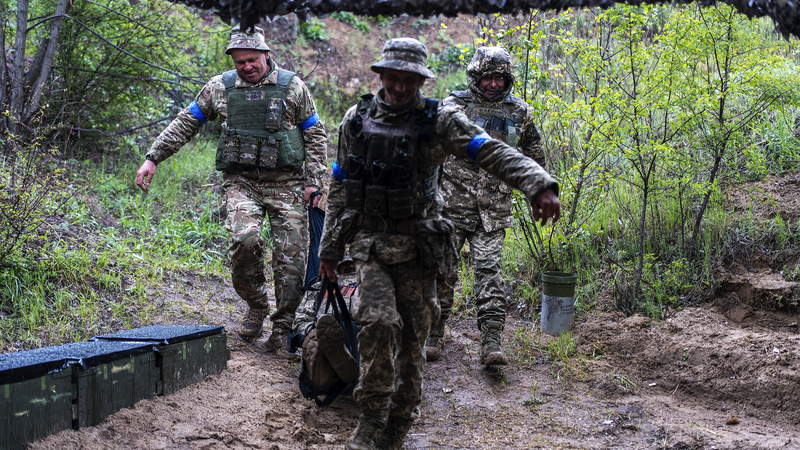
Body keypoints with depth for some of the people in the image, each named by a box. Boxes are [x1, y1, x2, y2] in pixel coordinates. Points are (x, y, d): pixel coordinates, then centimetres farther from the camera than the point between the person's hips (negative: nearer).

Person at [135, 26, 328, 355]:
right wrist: (153, 158, 6)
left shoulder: (292, 87, 4)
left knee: (291, 257, -5)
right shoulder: (220, 88, 7)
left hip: (286, 183, 0)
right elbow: (185, 124, 13)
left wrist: (313, 181, 0)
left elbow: (315, 135, 9)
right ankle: (255, 307, -1)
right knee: (244, 239, -25)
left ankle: (281, 330, 8)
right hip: (241, 182, 0)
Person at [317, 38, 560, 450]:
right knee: (379, 322, -17)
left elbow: (494, 152, -18)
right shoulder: (356, 120, 5)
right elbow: (340, 187, 13)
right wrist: (329, 248, 13)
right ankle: (371, 417, 1)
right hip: (369, 243, 1)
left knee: (412, 337, 5)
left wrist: (538, 184, -34)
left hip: (417, 247, -1)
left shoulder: (438, 122, -4)